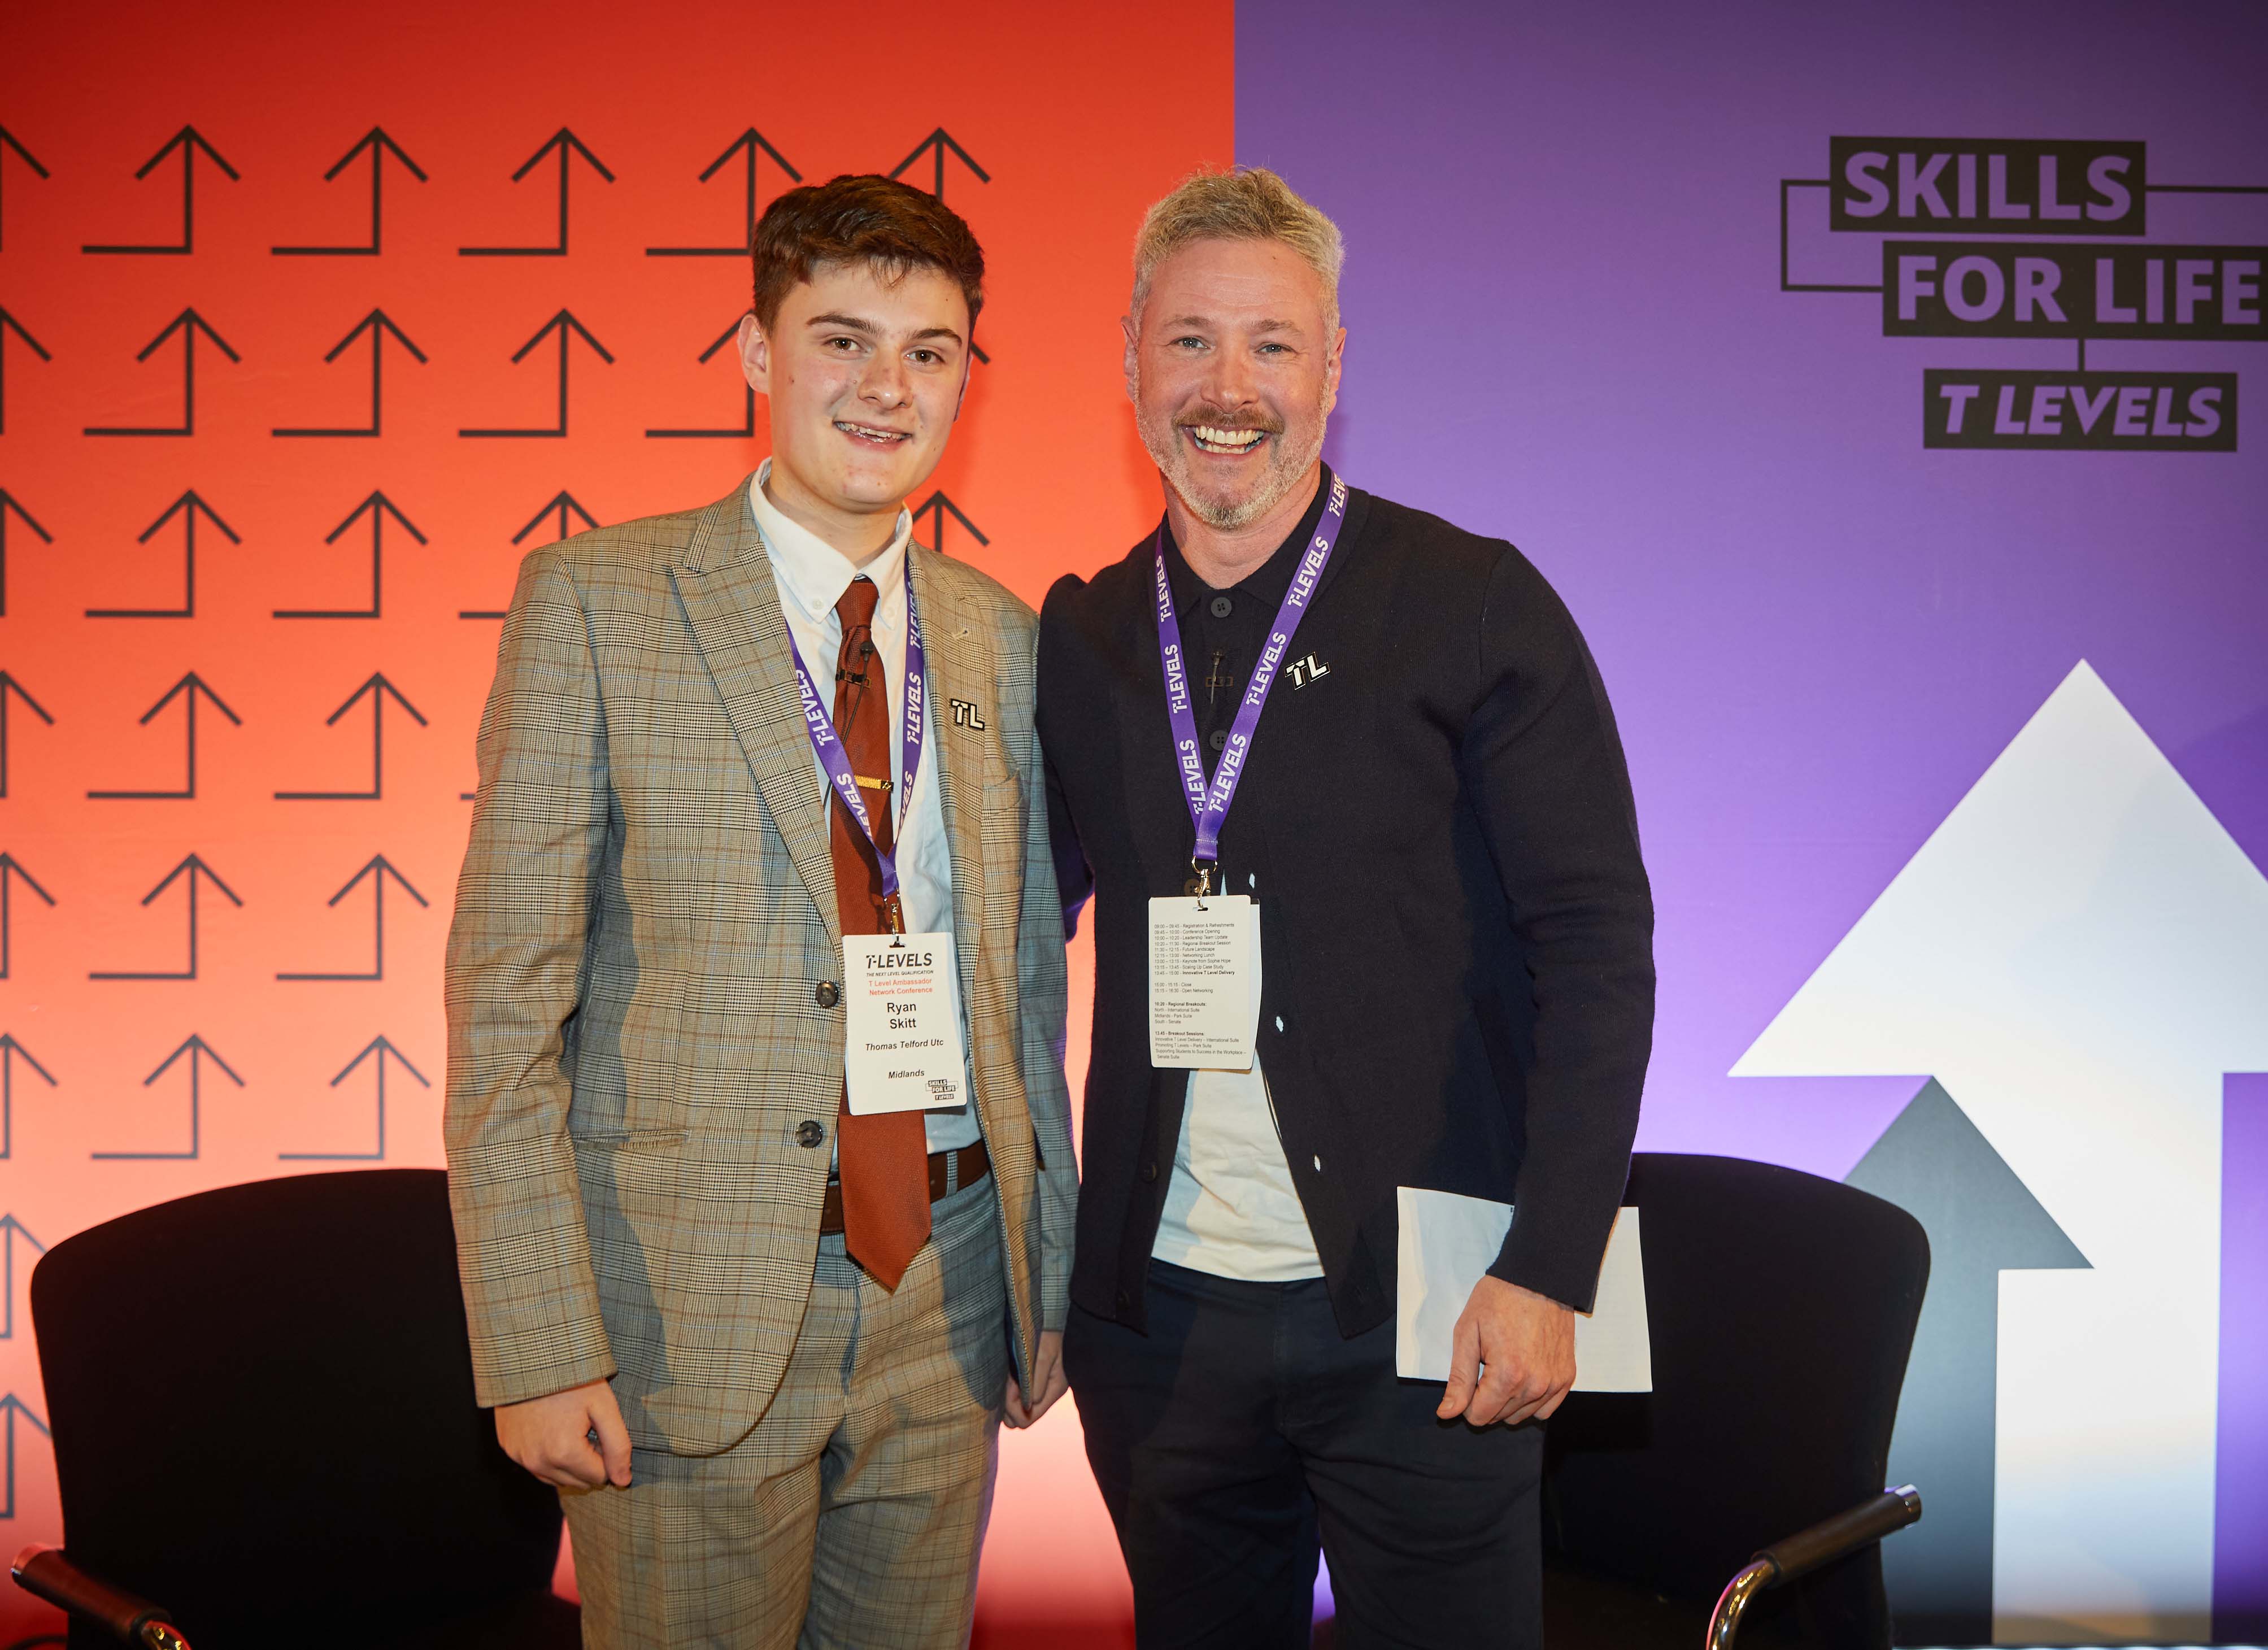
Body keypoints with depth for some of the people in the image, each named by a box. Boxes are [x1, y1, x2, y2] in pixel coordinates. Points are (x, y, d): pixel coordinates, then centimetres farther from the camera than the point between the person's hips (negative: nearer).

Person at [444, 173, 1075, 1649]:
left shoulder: (1001, 639, 7)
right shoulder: (596, 600, -5)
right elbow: (507, 992, -8)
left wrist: (1048, 1278, 13)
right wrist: (539, 1347, -13)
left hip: (948, 1294, 4)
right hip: (695, 1306, -4)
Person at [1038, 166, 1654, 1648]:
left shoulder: (1472, 605, -5)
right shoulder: (1081, 637, 6)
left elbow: (1597, 942, -7)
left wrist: (1547, 1271, -14)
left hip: (1417, 1308, -3)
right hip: (1159, 1309, 4)